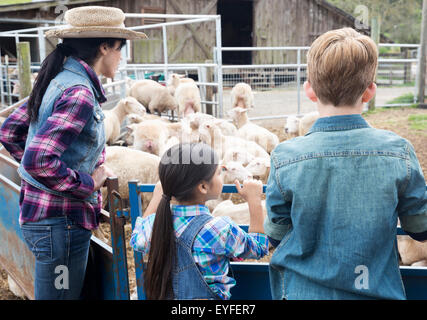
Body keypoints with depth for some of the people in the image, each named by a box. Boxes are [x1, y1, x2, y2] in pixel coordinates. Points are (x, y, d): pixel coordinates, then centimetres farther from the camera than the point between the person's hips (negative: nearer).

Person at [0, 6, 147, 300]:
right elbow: (39, 161, -29)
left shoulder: (59, 80, 7)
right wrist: (89, 183, -16)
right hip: (61, 221, -9)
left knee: (62, 292, 23)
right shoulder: (79, 93, -21)